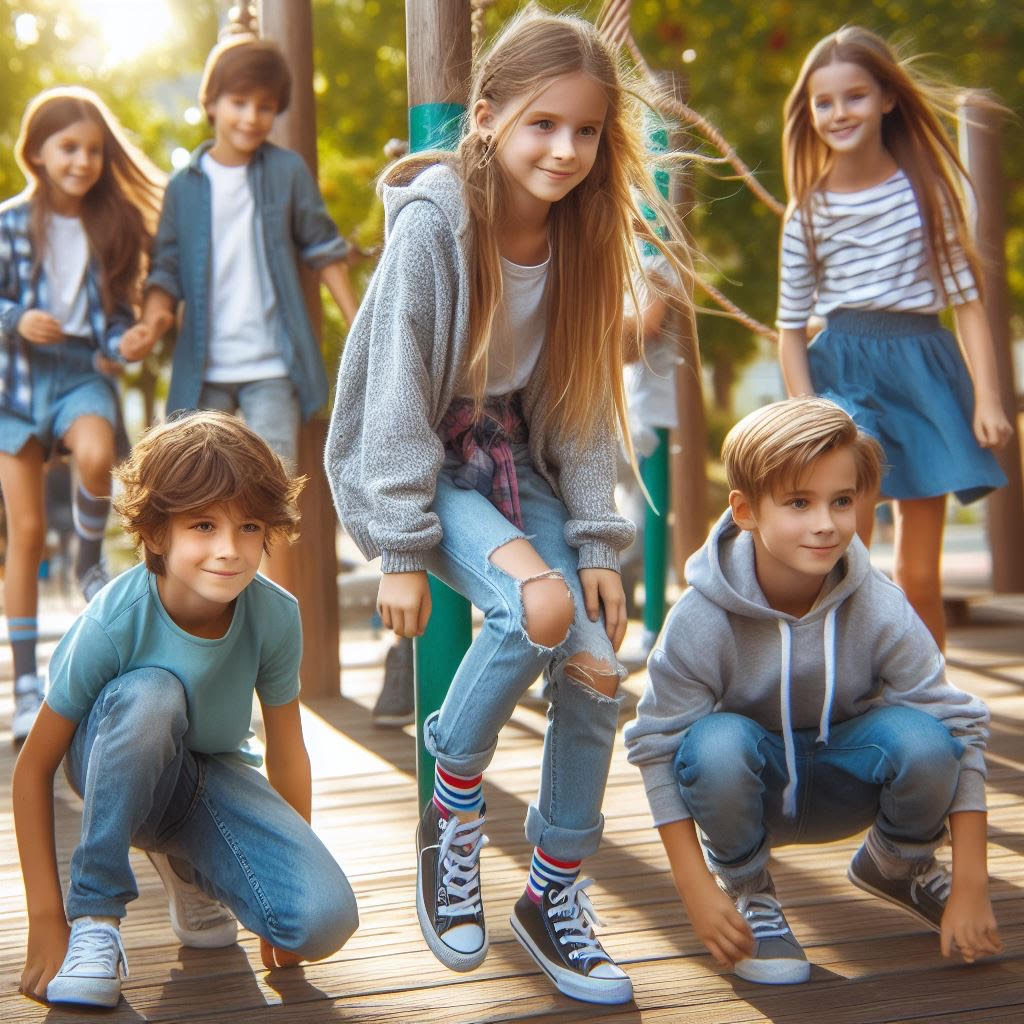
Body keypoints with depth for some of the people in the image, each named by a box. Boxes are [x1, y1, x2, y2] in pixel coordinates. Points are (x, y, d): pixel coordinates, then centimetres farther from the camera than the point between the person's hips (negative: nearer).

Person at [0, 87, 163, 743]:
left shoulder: (114, 224, 5)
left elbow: (119, 307, 10)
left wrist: (124, 340, -10)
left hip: (83, 370, 1)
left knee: (96, 455, -35)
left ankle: (91, 559, -1)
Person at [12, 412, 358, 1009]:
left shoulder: (275, 616, -21)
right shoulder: (114, 623, -29)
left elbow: (287, 752, -5)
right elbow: (34, 767, -20)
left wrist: (296, 872, 3)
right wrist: (47, 919, -21)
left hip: (214, 775, 2)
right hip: (118, 772, -2)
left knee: (327, 921, -22)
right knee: (150, 692, -38)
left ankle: (189, 869, 11)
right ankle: (95, 920, -20)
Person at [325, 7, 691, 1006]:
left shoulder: (582, 239, -4)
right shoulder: (432, 225, -19)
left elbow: (585, 404, -1)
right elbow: (396, 392, -18)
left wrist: (598, 542, -8)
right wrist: (402, 550, -19)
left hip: (516, 464, 5)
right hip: (420, 466, -5)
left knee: (596, 670, -8)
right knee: (538, 603, -31)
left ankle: (555, 896, 12)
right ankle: (452, 810, -5)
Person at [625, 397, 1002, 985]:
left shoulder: (881, 610, -22)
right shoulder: (701, 621, -26)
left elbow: (960, 727, -18)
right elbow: (657, 745, -19)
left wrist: (972, 888, -19)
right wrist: (697, 890, -23)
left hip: (839, 783, 2)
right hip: (745, 784, -1)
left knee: (920, 738, -30)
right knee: (717, 743, -36)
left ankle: (899, 866, 5)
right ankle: (749, 894, -6)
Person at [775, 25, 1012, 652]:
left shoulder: (926, 190, 3)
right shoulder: (807, 213, 3)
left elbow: (967, 297, 3)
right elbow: (791, 327, 6)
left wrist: (987, 397, -5)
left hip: (925, 370, 1)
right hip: (843, 372, -1)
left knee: (920, 576, 5)